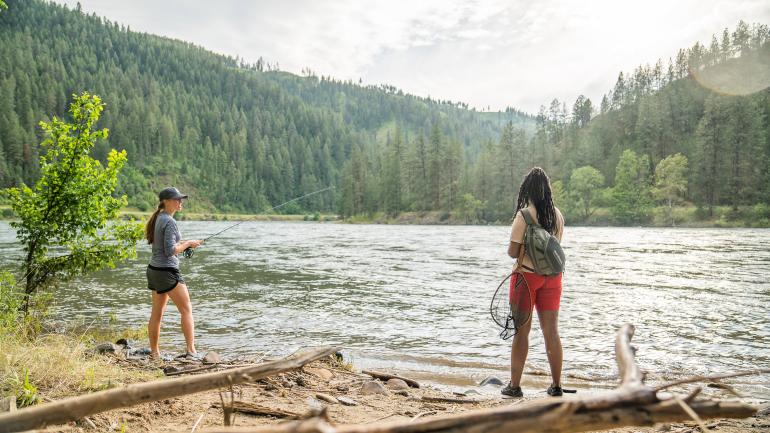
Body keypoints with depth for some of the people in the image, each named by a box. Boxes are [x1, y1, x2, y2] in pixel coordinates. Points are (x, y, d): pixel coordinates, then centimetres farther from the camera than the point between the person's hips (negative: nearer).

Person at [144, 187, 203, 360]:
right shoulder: (169, 222, -16)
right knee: (186, 310, -4)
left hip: (154, 269, 9)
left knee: (157, 313, 13)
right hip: (167, 271, -9)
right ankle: (191, 351, -6)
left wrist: (182, 243, 12)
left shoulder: (158, 218, 12)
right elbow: (170, 251, -20)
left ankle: (154, 352, 20)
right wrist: (188, 243, -8)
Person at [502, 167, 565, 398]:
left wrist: (515, 249, 7)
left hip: (527, 275, -4)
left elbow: (513, 252, -13)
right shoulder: (557, 215, 2)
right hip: (552, 276, 5)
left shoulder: (524, 215, -14)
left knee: (521, 330, 4)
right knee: (551, 331, 11)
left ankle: (514, 385, 12)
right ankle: (556, 385, 18)